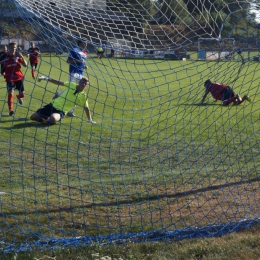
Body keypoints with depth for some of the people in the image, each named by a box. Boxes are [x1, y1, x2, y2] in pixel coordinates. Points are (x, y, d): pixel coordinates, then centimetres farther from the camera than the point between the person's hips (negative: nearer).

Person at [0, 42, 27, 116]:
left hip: (19, 77, 2)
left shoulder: (17, 56, -3)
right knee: (10, 93, -14)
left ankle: (19, 97, 44)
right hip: (10, 79, -1)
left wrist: (22, 57, -22)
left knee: (22, 94, 5)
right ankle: (10, 110, -9)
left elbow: (25, 65, -9)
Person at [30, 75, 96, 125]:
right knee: (32, 117, 0)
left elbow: (86, 108, 1)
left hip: (61, 111, -3)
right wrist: (45, 78, 0)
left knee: (52, 120, -39)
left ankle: (49, 119, -3)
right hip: (53, 105, 3)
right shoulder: (72, 85, -3)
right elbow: (59, 83, 3)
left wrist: (90, 120, 1)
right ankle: (47, 119, 25)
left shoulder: (83, 96, -8)